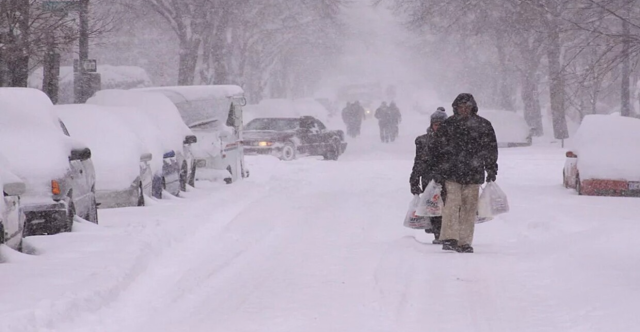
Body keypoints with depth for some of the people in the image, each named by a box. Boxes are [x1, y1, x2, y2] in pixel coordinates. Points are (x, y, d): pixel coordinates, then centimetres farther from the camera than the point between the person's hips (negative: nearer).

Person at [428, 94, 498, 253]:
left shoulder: (483, 126, 7)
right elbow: (435, 147, 9)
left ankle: (464, 242, 7)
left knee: (469, 208, 2)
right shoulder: (448, 125, 4)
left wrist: (491, 170, 11)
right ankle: (449, 238, -16)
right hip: (451, 174, -2)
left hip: (473, 174, 2)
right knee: (452, 203, -14)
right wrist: (437, 169, 5)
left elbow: (491, 149, 15)